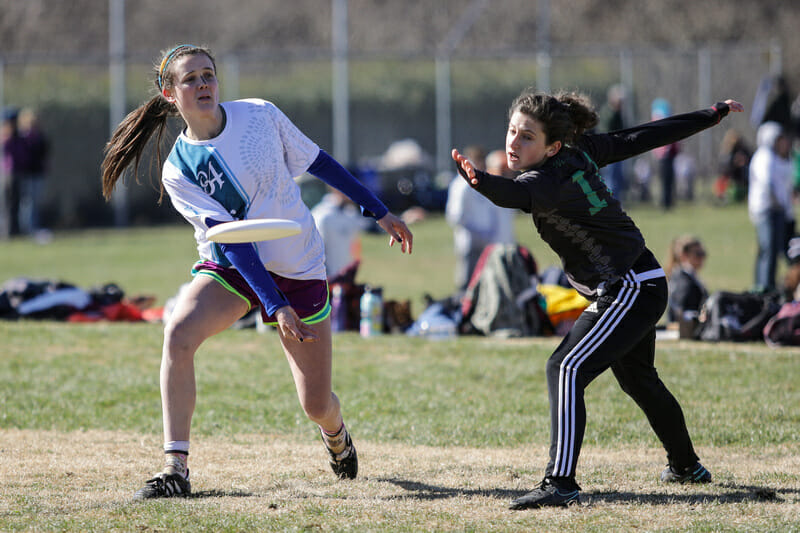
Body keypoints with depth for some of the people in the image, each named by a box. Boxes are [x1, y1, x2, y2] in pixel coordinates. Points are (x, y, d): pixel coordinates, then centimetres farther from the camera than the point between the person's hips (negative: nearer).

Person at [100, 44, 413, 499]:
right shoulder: (178, 171, -13)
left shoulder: (259, 115, -8)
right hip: (231, 269, -1)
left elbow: (319, 162, 5)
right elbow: (232, 240, -21)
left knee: (317, 405, 2)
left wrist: (379, 211, 8)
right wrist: (275, 306, -30)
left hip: (300, 269, 1)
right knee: (179, 334, -32)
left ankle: (336, 436, 42)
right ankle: (175, 469, -28)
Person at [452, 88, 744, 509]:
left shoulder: (551, 178, -24)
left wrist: (480, 180, -67)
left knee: (566, 369, -22)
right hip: (640, 288, 11)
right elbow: (640, 138, 7)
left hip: (629, 291, -11)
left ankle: (560, 482, -31)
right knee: (637, 378, 30)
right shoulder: (582, 151, 0)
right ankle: (686, 466, 50)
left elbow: (513, 194, -45)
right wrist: (713, 115, 16)